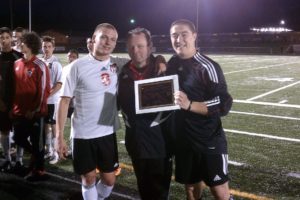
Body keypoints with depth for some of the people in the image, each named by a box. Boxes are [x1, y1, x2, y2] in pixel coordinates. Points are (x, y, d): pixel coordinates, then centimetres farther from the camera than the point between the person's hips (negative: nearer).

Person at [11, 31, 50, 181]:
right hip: (19, 112, 6)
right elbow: (14, 87, 12)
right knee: (18, 138, 14)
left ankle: (39, 171, 22)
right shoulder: (17, 64, 6)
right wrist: (14, 107, 8)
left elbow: (44, 91, -13)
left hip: (35, 113, -6)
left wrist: (35, 110, -14)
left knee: (37, 142, 6)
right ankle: (36, 156, 39)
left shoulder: (40, 66, -13)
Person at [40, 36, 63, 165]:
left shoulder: (56, 64, -10)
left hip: (52, 100, -5)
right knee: (45, 124, 14)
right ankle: (48, 150, 26)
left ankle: (54, 152, 9)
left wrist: (48, 94, -20)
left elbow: (59, 84, -13)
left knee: (53, 125, 1)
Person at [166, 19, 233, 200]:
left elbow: (223, 105, -19)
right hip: (183, 141, 6)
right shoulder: (172, 64, 6)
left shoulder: (207, 66, -14)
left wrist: (189, 105, -28)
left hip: (209, 142, -6)